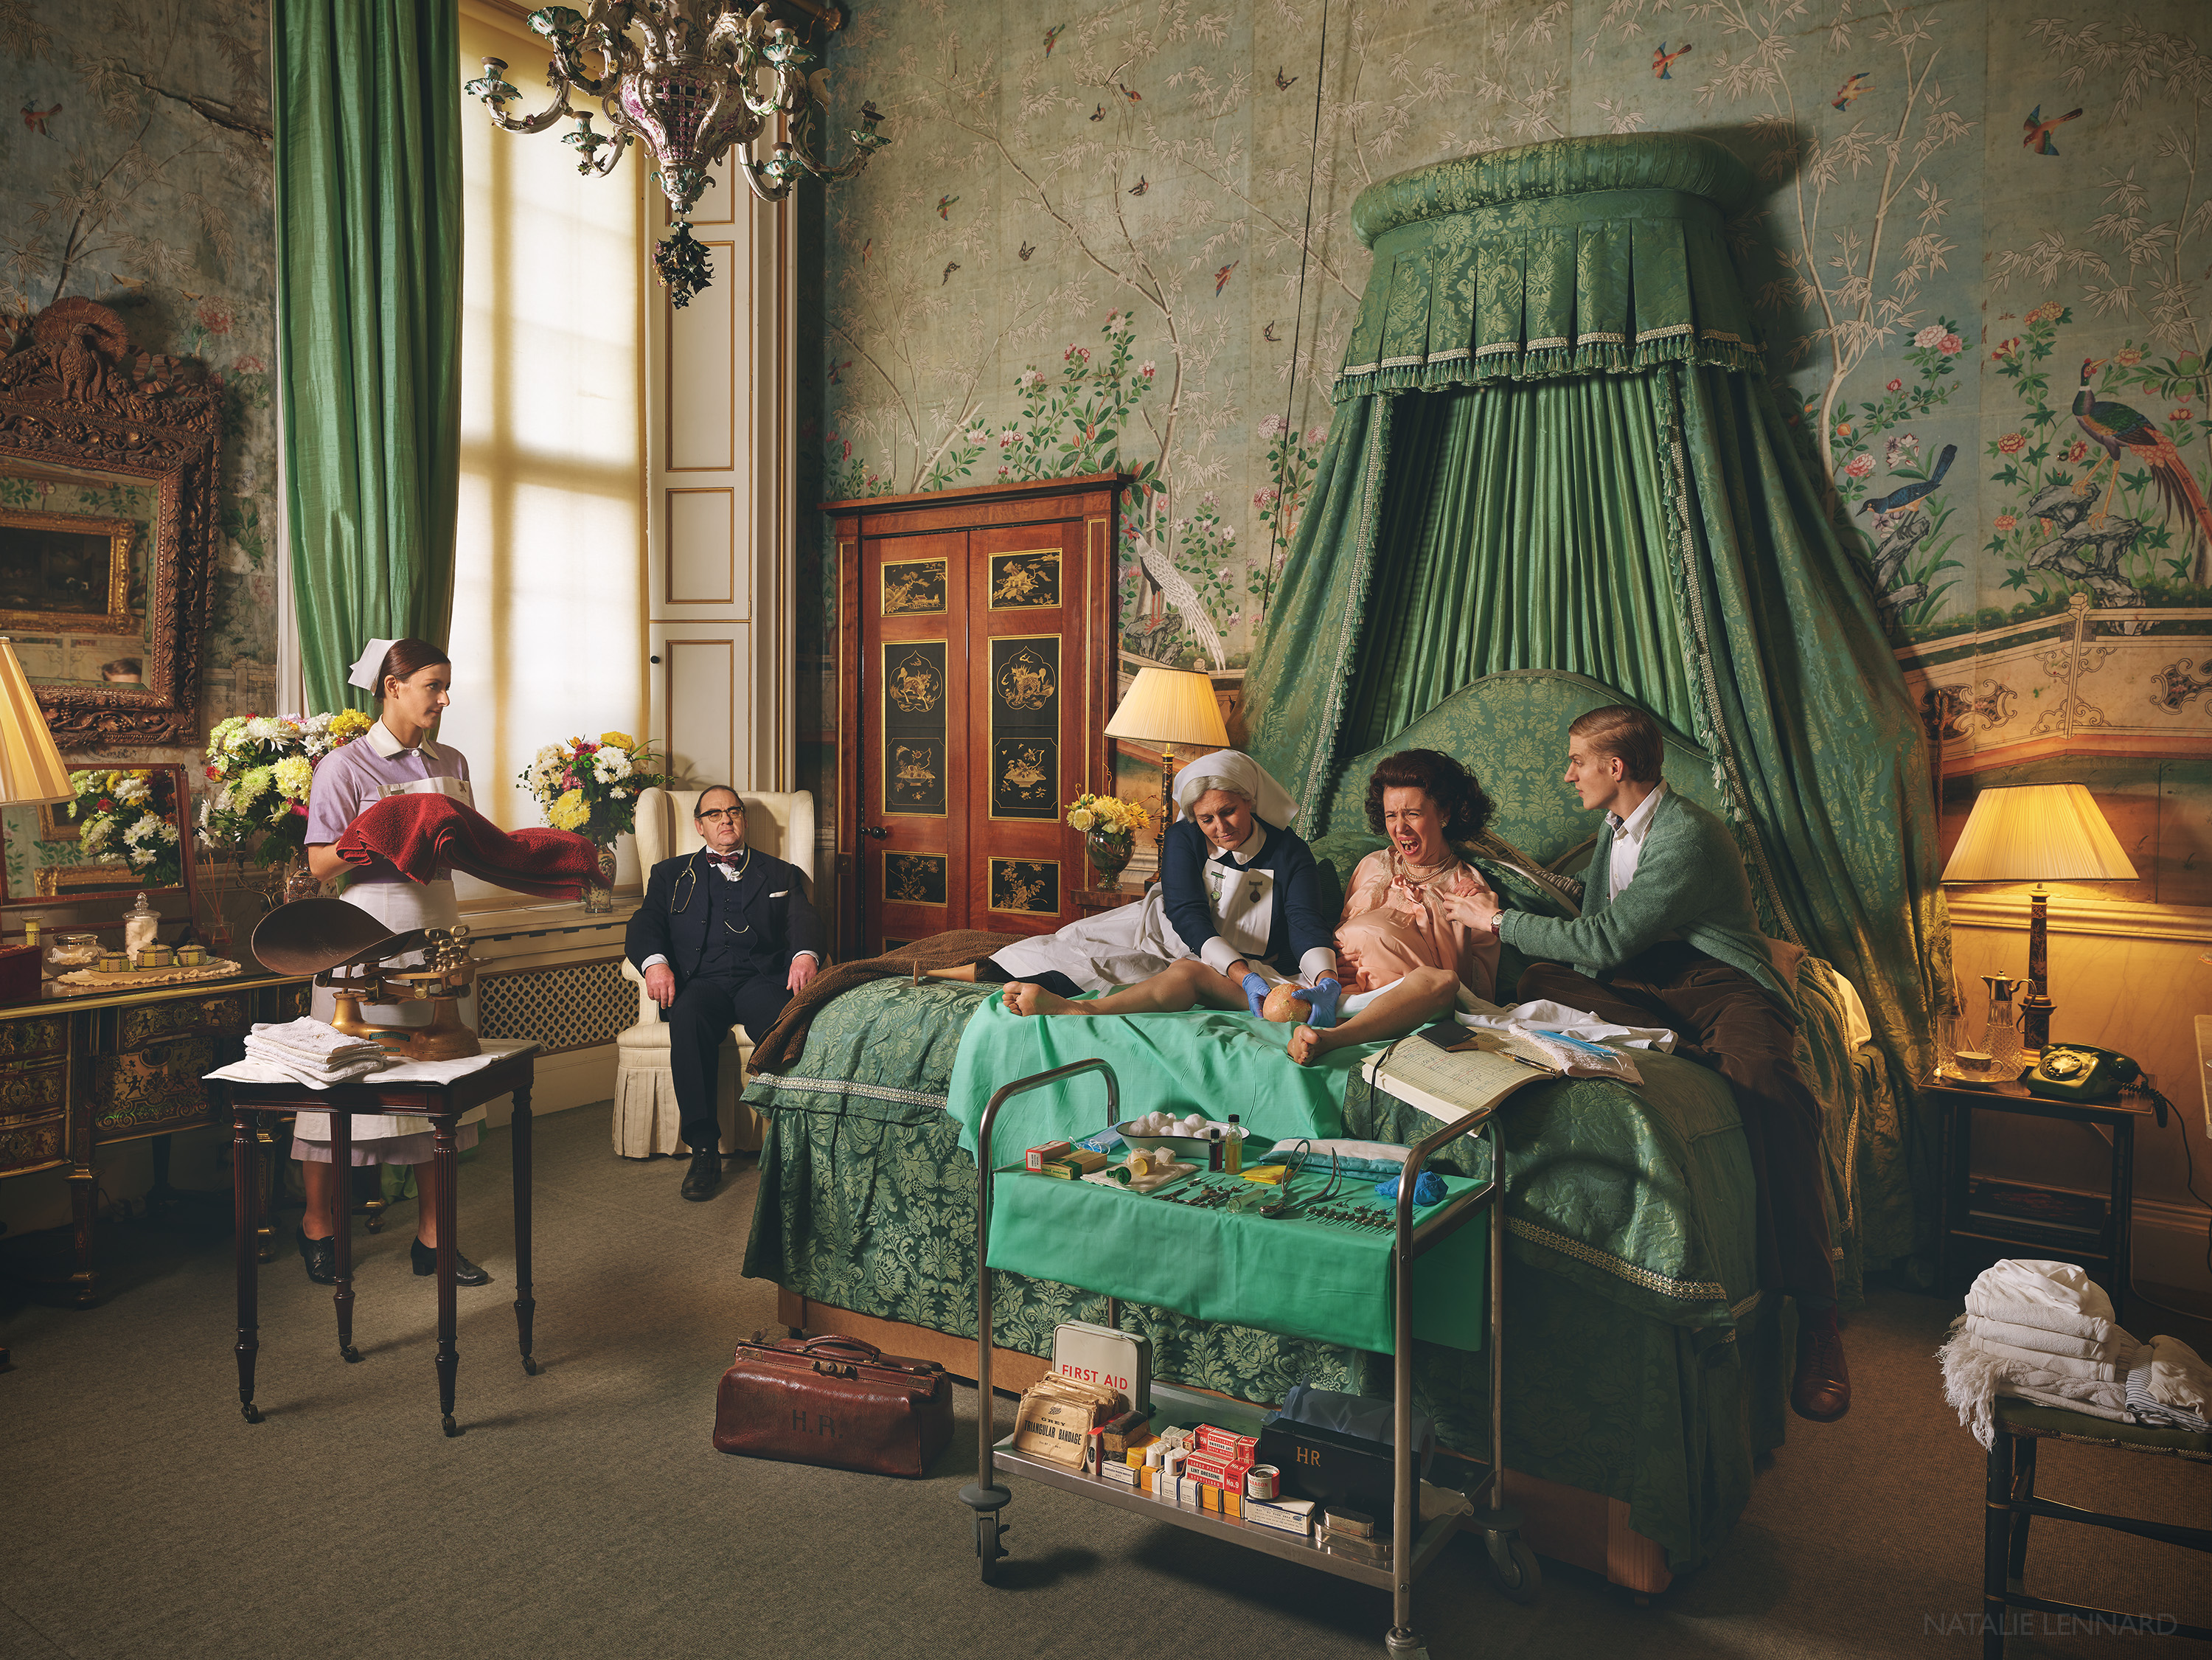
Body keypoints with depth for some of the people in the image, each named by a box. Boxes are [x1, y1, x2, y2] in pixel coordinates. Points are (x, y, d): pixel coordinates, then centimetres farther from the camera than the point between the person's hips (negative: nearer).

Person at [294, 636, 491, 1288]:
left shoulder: (451, 763, 11)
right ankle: (318, 1225, 22)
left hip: (437, 927, 5)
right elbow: (320, 864, -8)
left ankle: (433, 1236, 15)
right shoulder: (344, 765, -5)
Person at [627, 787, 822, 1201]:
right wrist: (654, 961, -13)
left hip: (762, 979, 0)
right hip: (700, 980, 1)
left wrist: (805, 954, -16)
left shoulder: (780, 874, 26)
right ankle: (704, 1150, -31)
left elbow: (803, 922, 10)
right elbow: (644, 925, 12)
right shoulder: (671, 873, 27)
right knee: (688, 1018, -36)